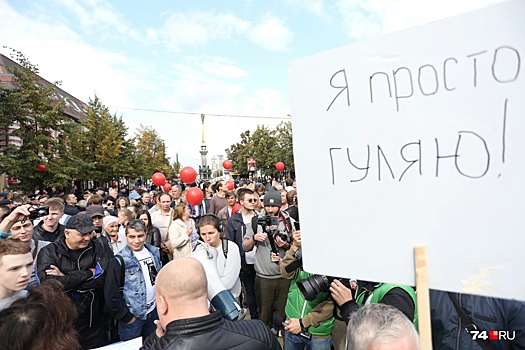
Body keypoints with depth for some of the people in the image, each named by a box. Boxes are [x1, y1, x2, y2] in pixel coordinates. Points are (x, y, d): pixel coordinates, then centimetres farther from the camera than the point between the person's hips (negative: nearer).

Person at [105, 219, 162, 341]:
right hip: (132, 316, -4)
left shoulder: (154, 252, -1)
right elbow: (111, 293, -15)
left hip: (154, 311, 5)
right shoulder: (119, 261, -16)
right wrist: (126, 317, -11)